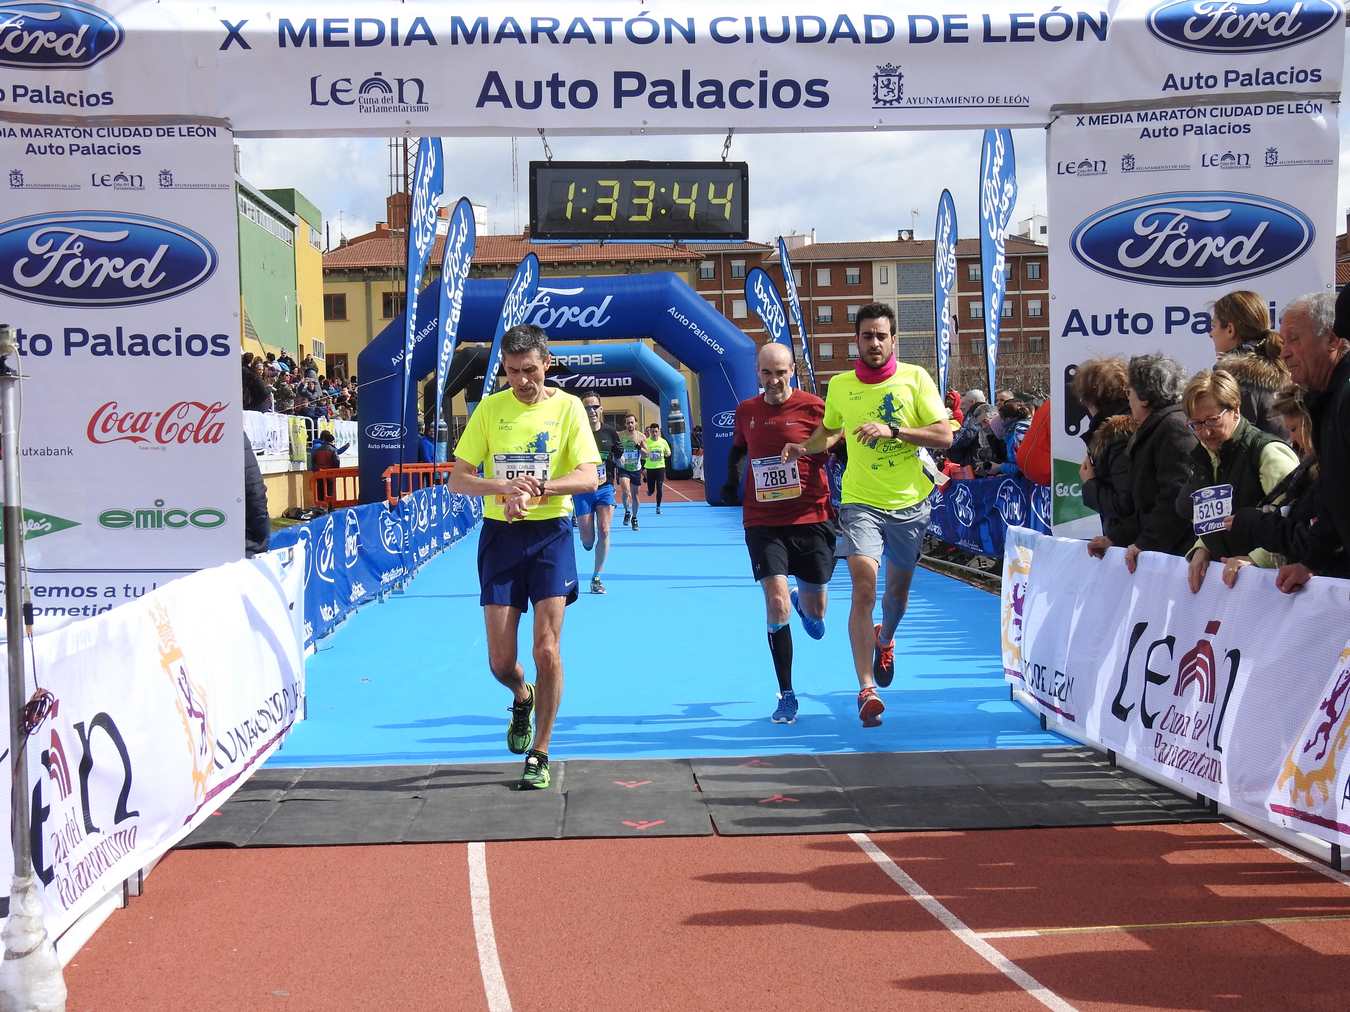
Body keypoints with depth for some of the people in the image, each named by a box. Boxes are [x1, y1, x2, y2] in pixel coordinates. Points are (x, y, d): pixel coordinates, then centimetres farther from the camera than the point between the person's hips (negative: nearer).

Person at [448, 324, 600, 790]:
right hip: (500, 535, 2)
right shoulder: (489, 408, 2)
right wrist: (507, 487, -19)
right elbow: (457, 480, 0)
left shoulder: (567, 407, -1)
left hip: (551, 534, -2)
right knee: (501, 661, 2)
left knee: (547, 651, -7)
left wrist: (537, 488, -25)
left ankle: (539, 755, 7)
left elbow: (588, 476, -9)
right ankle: (522, 699, 38)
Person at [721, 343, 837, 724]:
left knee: (814, 612, 8)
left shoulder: (813, 407, -7)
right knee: (777, 604, -12)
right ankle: (786, 696, 1)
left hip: (811, 518, -1)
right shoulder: (745, 411, 5)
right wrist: (731, 481, 9)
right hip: (762, 521, 1)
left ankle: (803, 603, 50)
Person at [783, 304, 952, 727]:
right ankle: (867, 690, -16)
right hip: (861, 501, -1)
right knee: (864, 588, -18)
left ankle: (885, 639, 52)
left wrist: (892, 430, -21)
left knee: (898, 588, 17)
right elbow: (828, 431, 20)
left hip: (910, 502, 1)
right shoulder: (839, 386, 2)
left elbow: (944, 436, -9)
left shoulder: (915, 378, -4)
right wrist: (803, 448, -1)